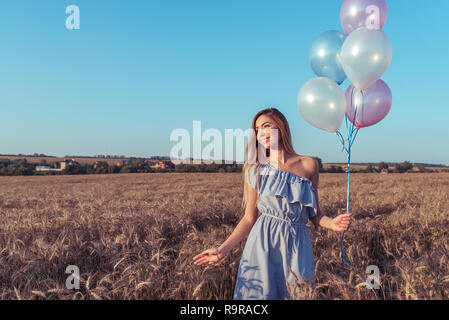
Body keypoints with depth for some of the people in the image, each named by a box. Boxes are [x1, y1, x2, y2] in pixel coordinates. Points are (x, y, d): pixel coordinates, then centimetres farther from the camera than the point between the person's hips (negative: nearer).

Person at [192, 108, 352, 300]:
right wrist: (223, 249, -4)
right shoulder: (255, 170, 3)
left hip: (297, 245, 1)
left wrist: (331, 224, -11)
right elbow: (249, 219, 4)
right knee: (259, 292, 3)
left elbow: (314, 213, 9)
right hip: (263, 243, 0)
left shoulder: (309, 165, 4)